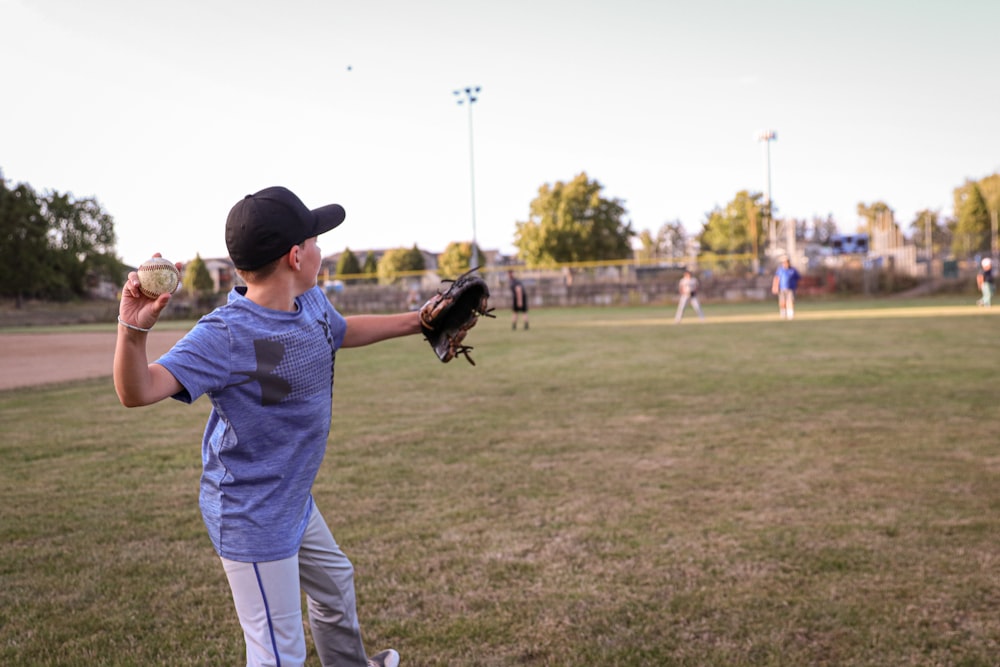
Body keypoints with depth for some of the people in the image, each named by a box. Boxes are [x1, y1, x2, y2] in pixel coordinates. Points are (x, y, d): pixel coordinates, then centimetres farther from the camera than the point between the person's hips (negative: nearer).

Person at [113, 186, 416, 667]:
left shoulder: (312, 302, -4)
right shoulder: (226, 336, -28)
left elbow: (341, 331, 19)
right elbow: (138, 392, -35)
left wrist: (415, 322, 23)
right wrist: (133, 330, -53)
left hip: (294, 498, 9)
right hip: (253, 518, -9)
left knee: (335, 584, 32)